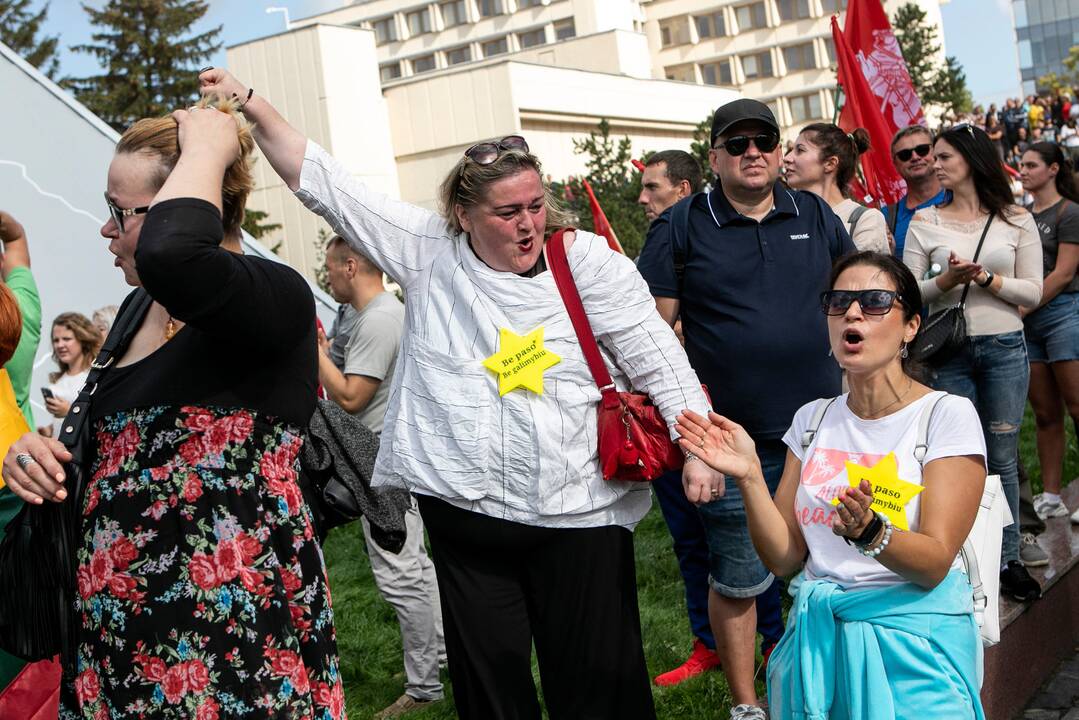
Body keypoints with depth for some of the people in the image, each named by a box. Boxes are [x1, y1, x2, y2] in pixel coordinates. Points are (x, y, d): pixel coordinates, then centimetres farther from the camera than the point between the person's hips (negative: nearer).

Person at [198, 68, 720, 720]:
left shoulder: (589, 261, -2)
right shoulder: (428, 251, 1)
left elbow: (659, 361, -3)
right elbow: (324, 183, 1)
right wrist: (250, 103, -5)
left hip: (580, 513, -1)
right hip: (466, 512, 2)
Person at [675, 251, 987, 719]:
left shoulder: (947, 414, -9)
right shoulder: (813, 420, 5)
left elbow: (935, 564, -17)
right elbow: (783, 558, 0)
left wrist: (868, 532, -36)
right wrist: (750, 476, -15)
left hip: (912, 642, -4)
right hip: (815, 632, 4)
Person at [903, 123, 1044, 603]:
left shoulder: (1016, 221, 4)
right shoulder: (925, 222, 4)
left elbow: (1033, 292, 1)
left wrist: (987, 279, -13)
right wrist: (948, 280, -16)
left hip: (1004, 348, 0)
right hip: (949, 350, 0)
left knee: (1002, 458, 5)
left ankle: (1008, 559, 16)